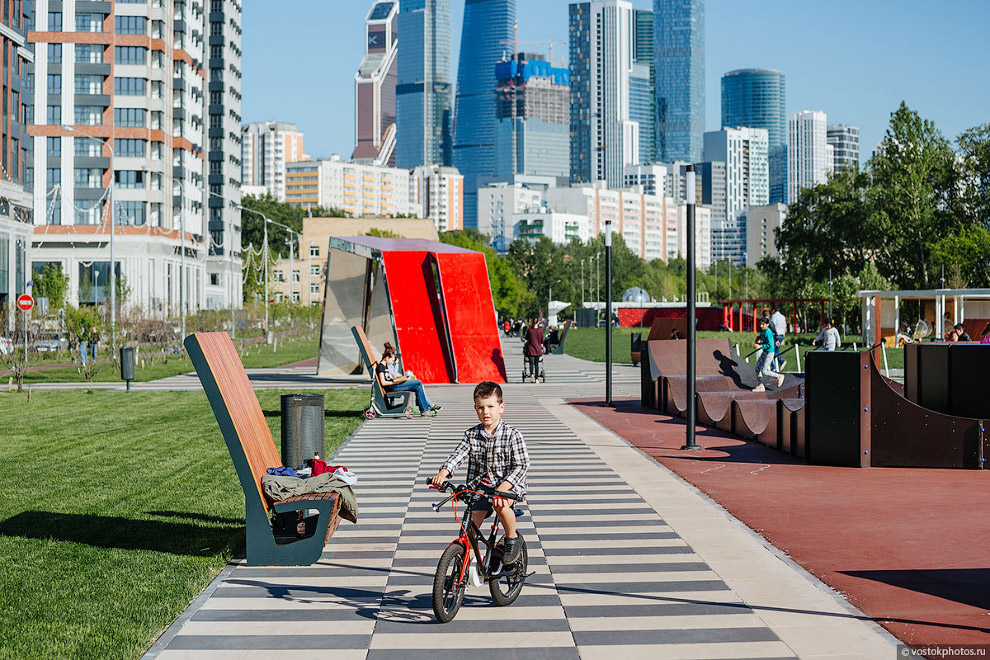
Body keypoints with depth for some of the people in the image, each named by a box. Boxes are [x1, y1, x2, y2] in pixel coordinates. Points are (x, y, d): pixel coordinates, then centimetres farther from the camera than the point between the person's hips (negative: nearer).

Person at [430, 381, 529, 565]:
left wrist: (504, 486, -28)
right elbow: (457, 455, -7)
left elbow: (521, 465, -12)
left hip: (508, 486, -4)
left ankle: (512, 538, -7)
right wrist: (443, 473, -28)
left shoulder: (512, 435, -6)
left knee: (500, 505, -35)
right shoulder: (471, 434, 4)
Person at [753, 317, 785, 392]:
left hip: (769, 353, -9)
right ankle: (761, 386, 14)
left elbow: (770, 345, -24)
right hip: (764, 352, 9)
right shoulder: (762, 331, 5)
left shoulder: (768, 332, -22)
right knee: (758, 368, 7)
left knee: (764, 371, -7)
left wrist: (760, 346, -20)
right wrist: (759, 340, 4)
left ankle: (779, 376, 14)